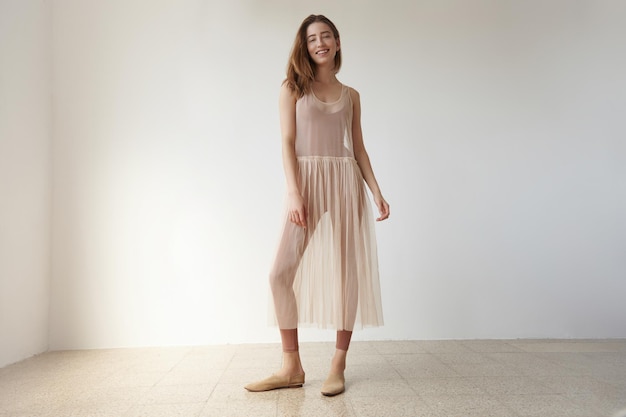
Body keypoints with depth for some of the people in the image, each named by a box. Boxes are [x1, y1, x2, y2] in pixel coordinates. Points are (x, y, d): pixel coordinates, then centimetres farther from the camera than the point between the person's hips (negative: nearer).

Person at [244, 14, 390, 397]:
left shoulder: (350, 95, 15)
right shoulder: (293, 88, 8)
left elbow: (359, 148, 14)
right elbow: (288, 143, -1)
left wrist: (377, 192, 2)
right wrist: (295, 193, -14)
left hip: (344, 185, 2)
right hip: (307, 183, -1)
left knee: (345, 272, -1)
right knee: (284, 271, -9)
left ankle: (338, 366, 11)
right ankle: (292, 367, 5)